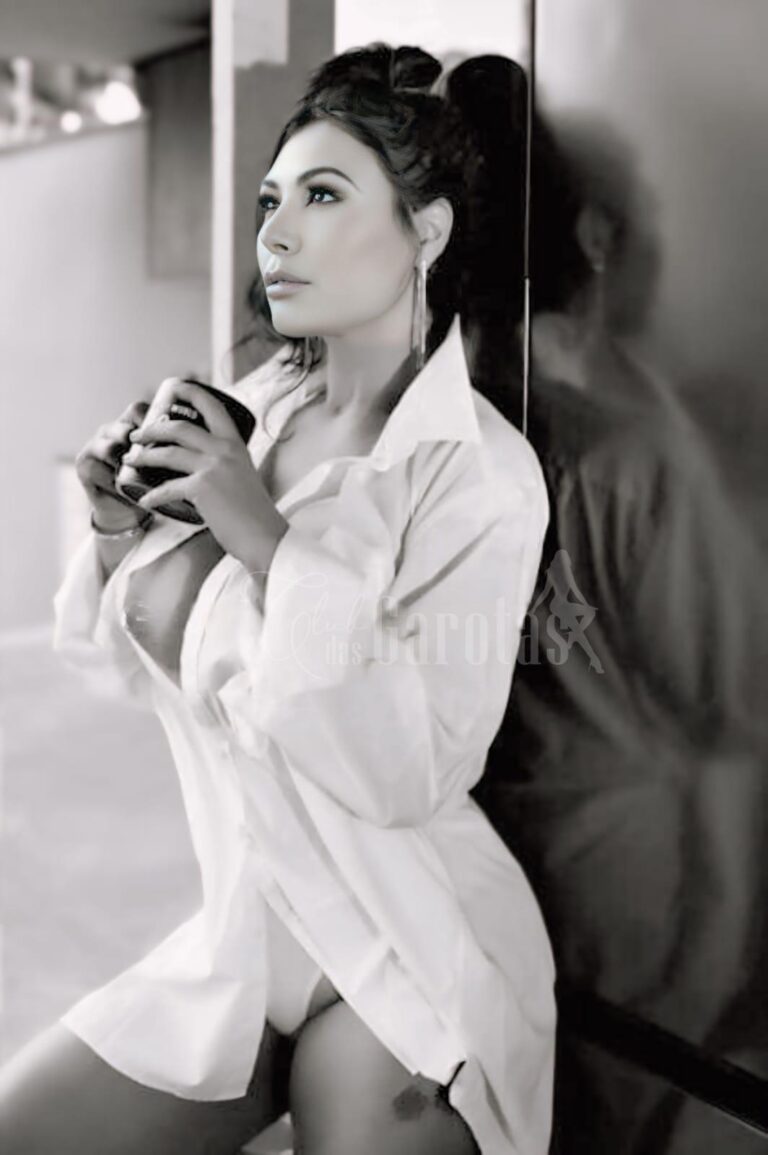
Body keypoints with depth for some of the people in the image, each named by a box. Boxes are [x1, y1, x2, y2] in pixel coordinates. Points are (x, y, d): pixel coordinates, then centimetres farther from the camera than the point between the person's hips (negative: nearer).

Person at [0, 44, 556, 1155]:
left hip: (406, 970, -5)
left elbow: (414, 771, -23)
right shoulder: (251, 410, 0)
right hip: (243, 935, 5)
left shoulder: (479, 471, -16)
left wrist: (269, 542, -24)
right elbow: (142, 673, 8)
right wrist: (119, 533, -10)